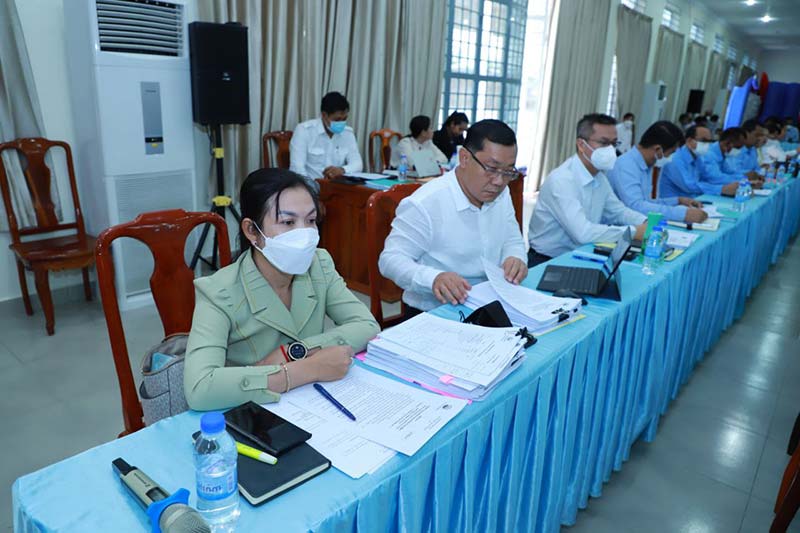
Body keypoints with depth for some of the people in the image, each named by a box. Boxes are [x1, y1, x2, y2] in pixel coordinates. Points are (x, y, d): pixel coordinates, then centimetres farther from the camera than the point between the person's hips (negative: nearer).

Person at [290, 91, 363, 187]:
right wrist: (312, 190, -29)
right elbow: (297, 168, -13)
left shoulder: (348, 133, 9)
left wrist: (342, 170, -23)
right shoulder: (304, 130, -5)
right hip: (309, 186, -3)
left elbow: (358, 164, 0)